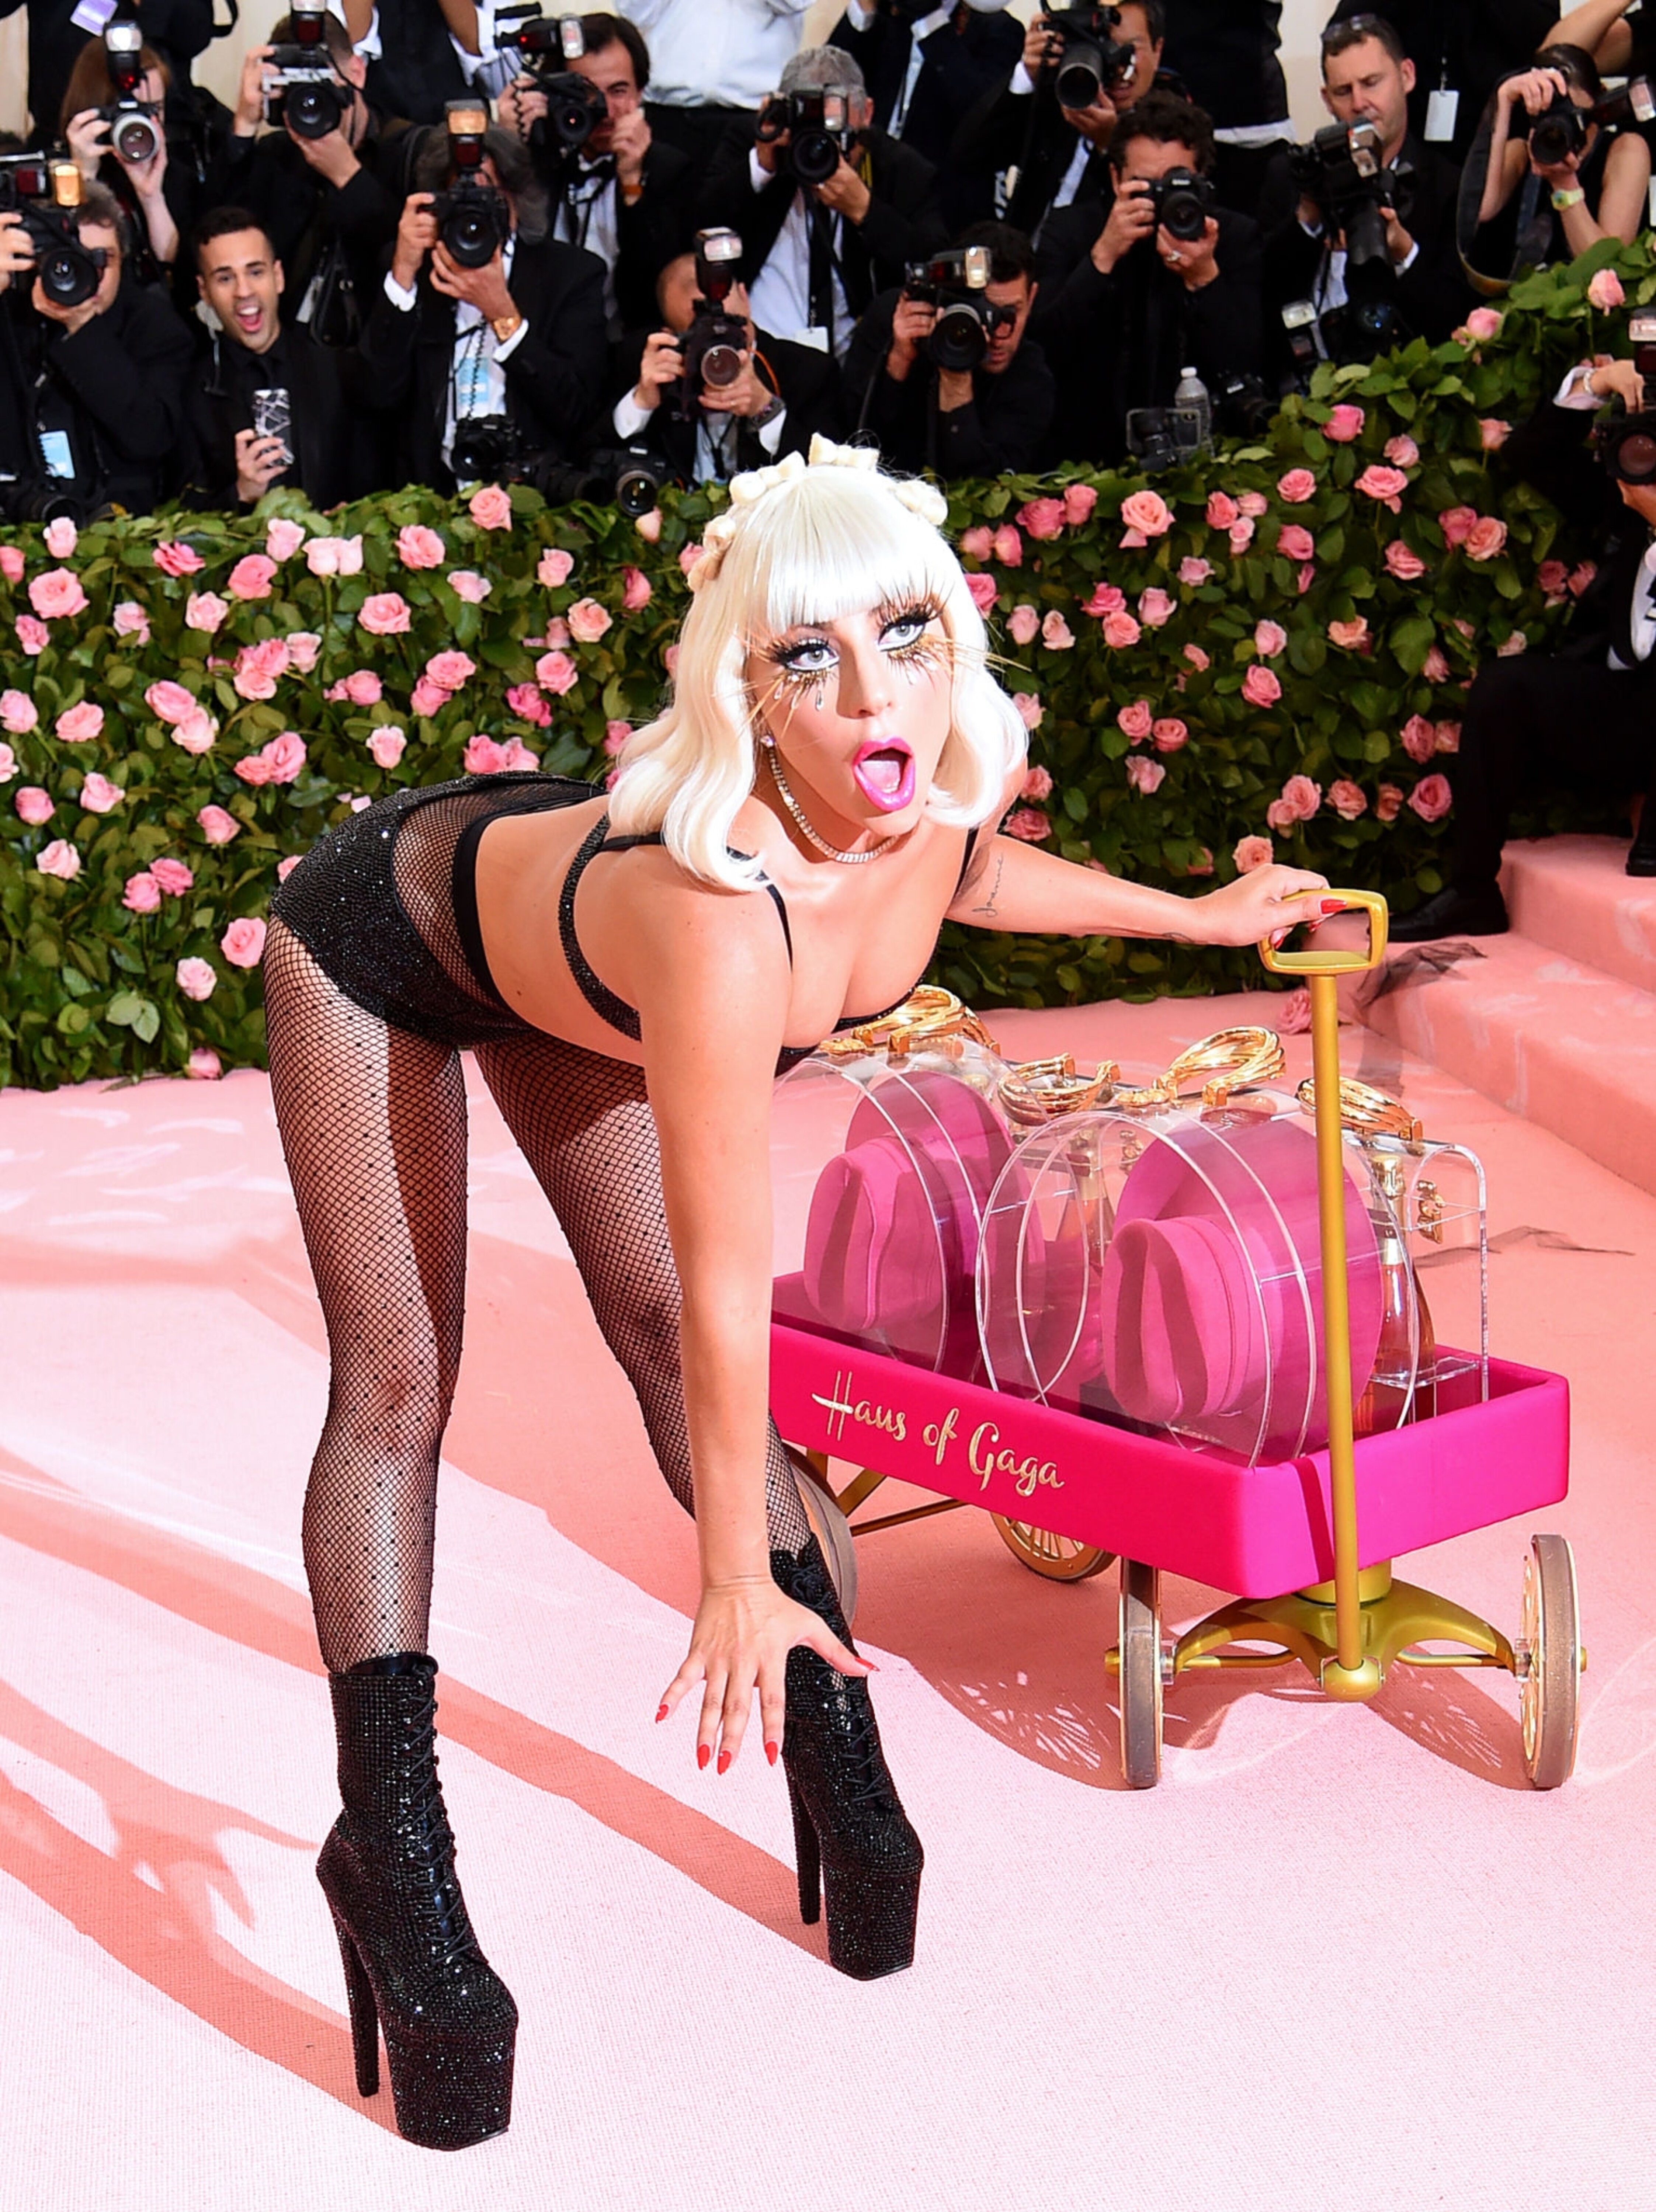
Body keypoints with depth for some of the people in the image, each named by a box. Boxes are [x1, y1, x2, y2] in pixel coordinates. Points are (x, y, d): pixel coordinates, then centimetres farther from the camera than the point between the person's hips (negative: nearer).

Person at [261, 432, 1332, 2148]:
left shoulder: (939, 807, -26)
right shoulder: (717, 917, -47)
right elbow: (731, 1295, -38)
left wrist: (1202, 916, 13)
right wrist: (735, 1587, -28)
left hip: (549, 939, 6)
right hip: (378, 937, -6)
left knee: (655, 1337, 8)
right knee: (398, 1389, -6)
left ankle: (829, 1741, 21)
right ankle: (389, 1850, 4)